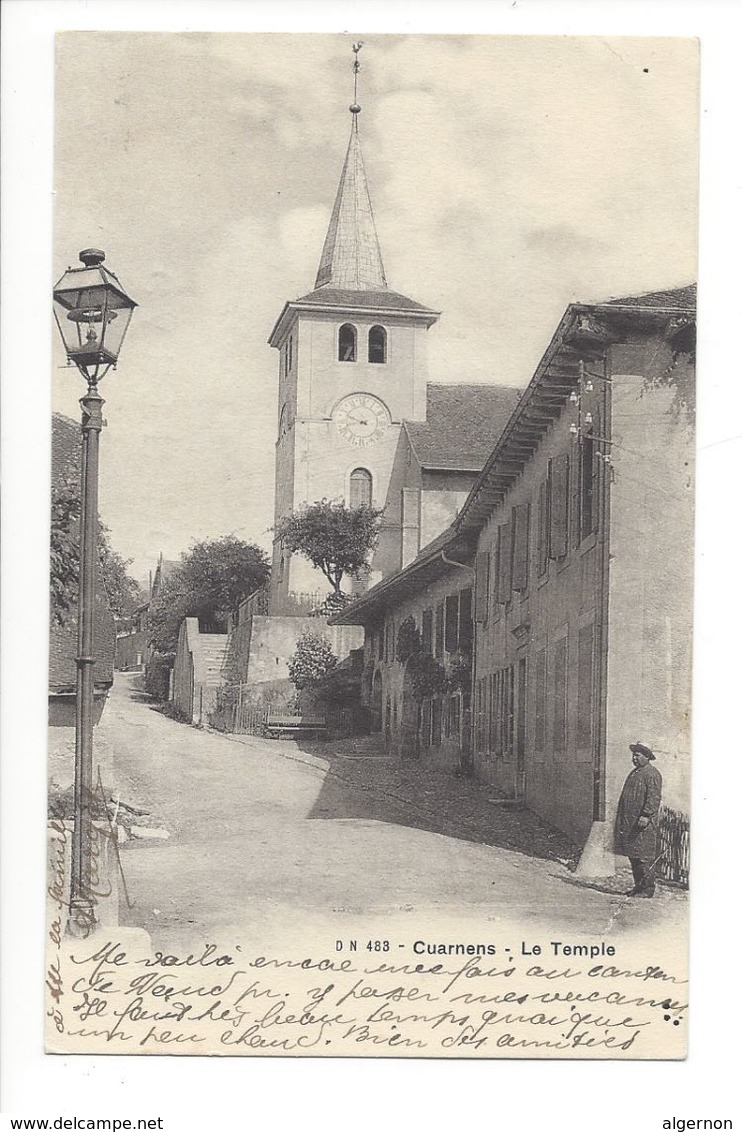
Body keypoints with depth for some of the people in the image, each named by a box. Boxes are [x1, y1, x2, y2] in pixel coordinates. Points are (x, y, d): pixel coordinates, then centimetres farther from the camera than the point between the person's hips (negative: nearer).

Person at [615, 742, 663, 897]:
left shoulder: (652, 774, -9)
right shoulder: (634, 773, 20)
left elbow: (654, 797, -18)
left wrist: (646, 816, -26)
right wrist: (621, 820, 21)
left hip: (644, 822, -10)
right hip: (629, 823, 10)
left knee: (644, 857, -7)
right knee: (633, 856, 12)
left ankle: (647, 889, -2)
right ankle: (638, 886, 19)